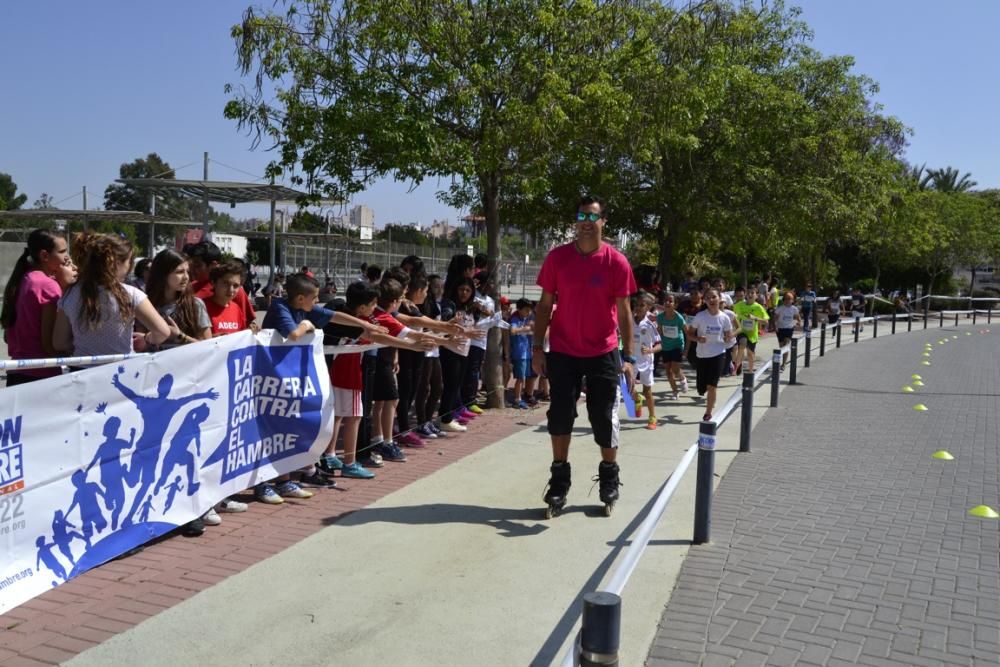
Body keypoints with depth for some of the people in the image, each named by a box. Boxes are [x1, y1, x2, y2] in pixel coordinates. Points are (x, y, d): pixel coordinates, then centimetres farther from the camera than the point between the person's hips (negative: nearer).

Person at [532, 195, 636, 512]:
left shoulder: (616, 262, -7)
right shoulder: (557, 257, -4)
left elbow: (623, 311, -4)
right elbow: (545, 304, 2)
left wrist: (628, 356, -8)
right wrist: (537, 347, -3)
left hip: (603, 353, -1)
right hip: (563, 352, 1)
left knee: (604, 417, 6)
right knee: (560, 415, 5)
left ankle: (609, 475, 25)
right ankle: (559, 477, 20)